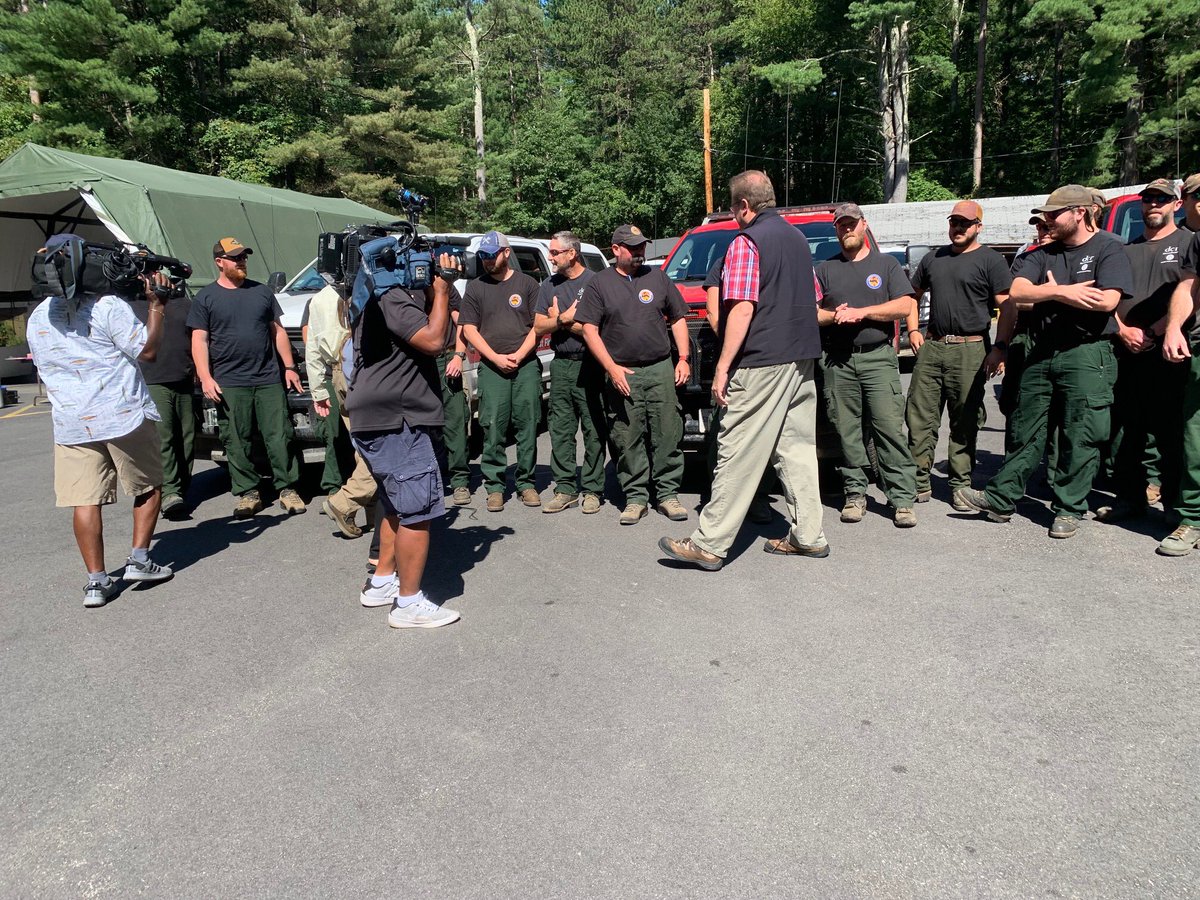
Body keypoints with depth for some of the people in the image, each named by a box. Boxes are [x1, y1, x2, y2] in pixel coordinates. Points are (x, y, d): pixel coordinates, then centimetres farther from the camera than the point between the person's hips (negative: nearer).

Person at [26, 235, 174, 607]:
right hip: (124, 416, -4)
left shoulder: (37, 319, 10)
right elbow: (147, 351, -10)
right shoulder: (108, 306, -11)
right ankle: (139, 560, 11)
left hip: (70, 424, 5)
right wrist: (156, 304, -2)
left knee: (84, 500, 4)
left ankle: (96, 581, 4)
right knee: (148, 486, 13)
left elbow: (45, 367, 20)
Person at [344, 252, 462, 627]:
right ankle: (409, 604, -1)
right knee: (417, 511, -7)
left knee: (398, 506, 21)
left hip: (383, 421, 11)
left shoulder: (382, 295, 19)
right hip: (396, 422, -11)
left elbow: (430, 324, 21)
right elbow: (433, 340, -22)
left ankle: (381, 582, 30)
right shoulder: (392, 297, -15)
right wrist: (442, 290, -13)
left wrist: (438, 289, 7)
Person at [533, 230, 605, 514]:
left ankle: (592, 490, 6)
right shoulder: (549, 286, 15)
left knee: (593, 431, -1)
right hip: (560, 365, 5)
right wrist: (566, 318, -6)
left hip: (589, 365, -5)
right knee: (560, 431, 6)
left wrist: (560, 320, -6)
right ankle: (565, 488, 14)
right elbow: (539, 327, 9)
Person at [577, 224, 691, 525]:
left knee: (667, 435, 1)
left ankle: (668, 494, 10)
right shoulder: (599, 283, 5)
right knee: (628, 440, 0)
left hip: (660, 369, 2)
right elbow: (589, 331, 0)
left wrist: (683, 359, 5)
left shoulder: (658, 277, 13)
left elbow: (677, 320, 16)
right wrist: (612, 368, -10)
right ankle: (636, 497, 10)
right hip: (621, 373, -2)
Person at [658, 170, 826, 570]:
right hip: (802, 360, 9)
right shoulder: (797, 239, 17)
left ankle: (709, 544, -3)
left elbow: (742, 310, -17)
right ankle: (807, 536, 17)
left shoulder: (747, 242, -9)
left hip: (761, 363, -8)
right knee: (797, 448, 12)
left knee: (738, 453, -7)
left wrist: (723, 367, -16)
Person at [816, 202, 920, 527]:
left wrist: (861, 312, -10)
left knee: (890, 428, -9)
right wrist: (833, 316, -11)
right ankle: (855, 494, 9)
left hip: (878, 357, -2)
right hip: (837, 361, 2)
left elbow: (906, 305, 0)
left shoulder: (886, 265, 13)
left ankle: (903, 499, -6)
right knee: (846, 432, 0)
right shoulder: (825, 270, 18)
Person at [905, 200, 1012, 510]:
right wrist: (913, 331, 12)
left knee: (964, 423, 2)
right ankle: (920, 482, 8)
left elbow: (1006, 307, -5)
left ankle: (960, 485, 10)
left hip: (970, 350, -4)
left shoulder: (990, 260, 1)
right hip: (931, 346, 5)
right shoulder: (933, 258, 17)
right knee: (919, 417, 1)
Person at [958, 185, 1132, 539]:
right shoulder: (1042, 254, 13)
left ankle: (1068, 509, 10)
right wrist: (1060, 291, -15)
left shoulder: (1108, 251, -1)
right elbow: (1015, 291, -3)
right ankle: (1000, 499, 14)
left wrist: (1053, 291, -6)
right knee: (1026, 433, 8)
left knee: (1080, 439, 0)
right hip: (1040, 354, 5)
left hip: (1086, 354, -4)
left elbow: (1107, 300, -16)